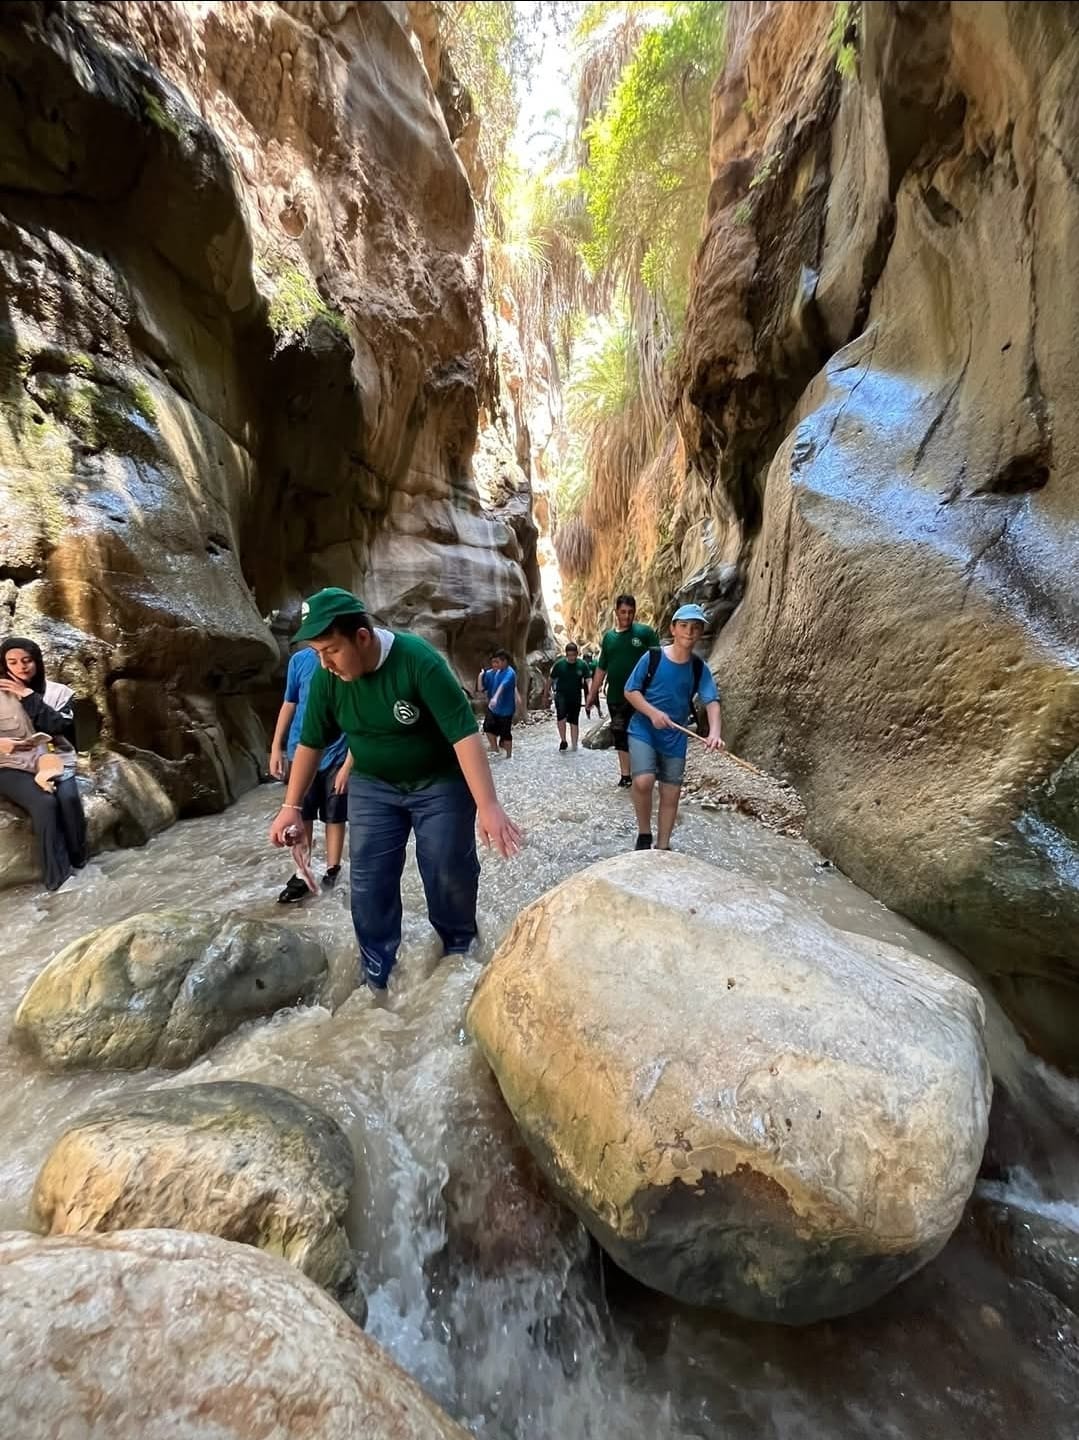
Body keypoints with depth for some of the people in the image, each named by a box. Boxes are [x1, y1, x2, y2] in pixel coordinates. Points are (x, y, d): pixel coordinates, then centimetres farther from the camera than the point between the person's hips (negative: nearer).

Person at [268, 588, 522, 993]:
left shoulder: (419, 660, -29)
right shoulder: (326, 677, -14)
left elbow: (464, 732, -33)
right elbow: (310, 743, 0)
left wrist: (488, 805, -39)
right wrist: (291, 807, 4)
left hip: (439, 782, -3)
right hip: (372, 787, 4)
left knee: (449, 873, 2)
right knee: (369, 881, 4)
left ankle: (459, 951, 29)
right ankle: (377, 975, 24)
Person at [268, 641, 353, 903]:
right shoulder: (299, 660, -3)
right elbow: (289, 704, 7)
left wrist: (349, 764, -13)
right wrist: (276, 747, 5)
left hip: (337, 756, -3)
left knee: (335, 818, 10)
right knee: (300, 816, 11)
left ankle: (332, 872, 26)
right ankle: (301, 875, 25)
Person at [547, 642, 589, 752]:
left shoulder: (582, 665, -5)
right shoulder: (559, 664, -5)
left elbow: (587, 682, -6)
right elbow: (551, 680, 3)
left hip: (576, 697, 1)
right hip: (561, 695, -1)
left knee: (574, 721, 9)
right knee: (561, 716, -22)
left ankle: (574, 745, 21)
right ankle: (563, 741, -4)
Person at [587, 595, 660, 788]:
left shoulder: (645, 632, -1)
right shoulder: (609, 637, 11)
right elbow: (601, 668, 16)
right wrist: (592, 693, 14)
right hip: (615, 697, 4)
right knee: (620, 735, 8)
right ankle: (625, 775, 17)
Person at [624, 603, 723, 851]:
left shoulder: (700, 669, -2)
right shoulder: (652, 658, -9)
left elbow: (712, 701, -13)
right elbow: (630, 691, -6)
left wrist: (714, 732, -32)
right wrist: (653, 712, -23)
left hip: (675, 738, 3)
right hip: (643, 730, -3)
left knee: (671, 793, 7)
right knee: (643, 781, -23)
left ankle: (663, 847, 25)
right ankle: (644, 834, 3)